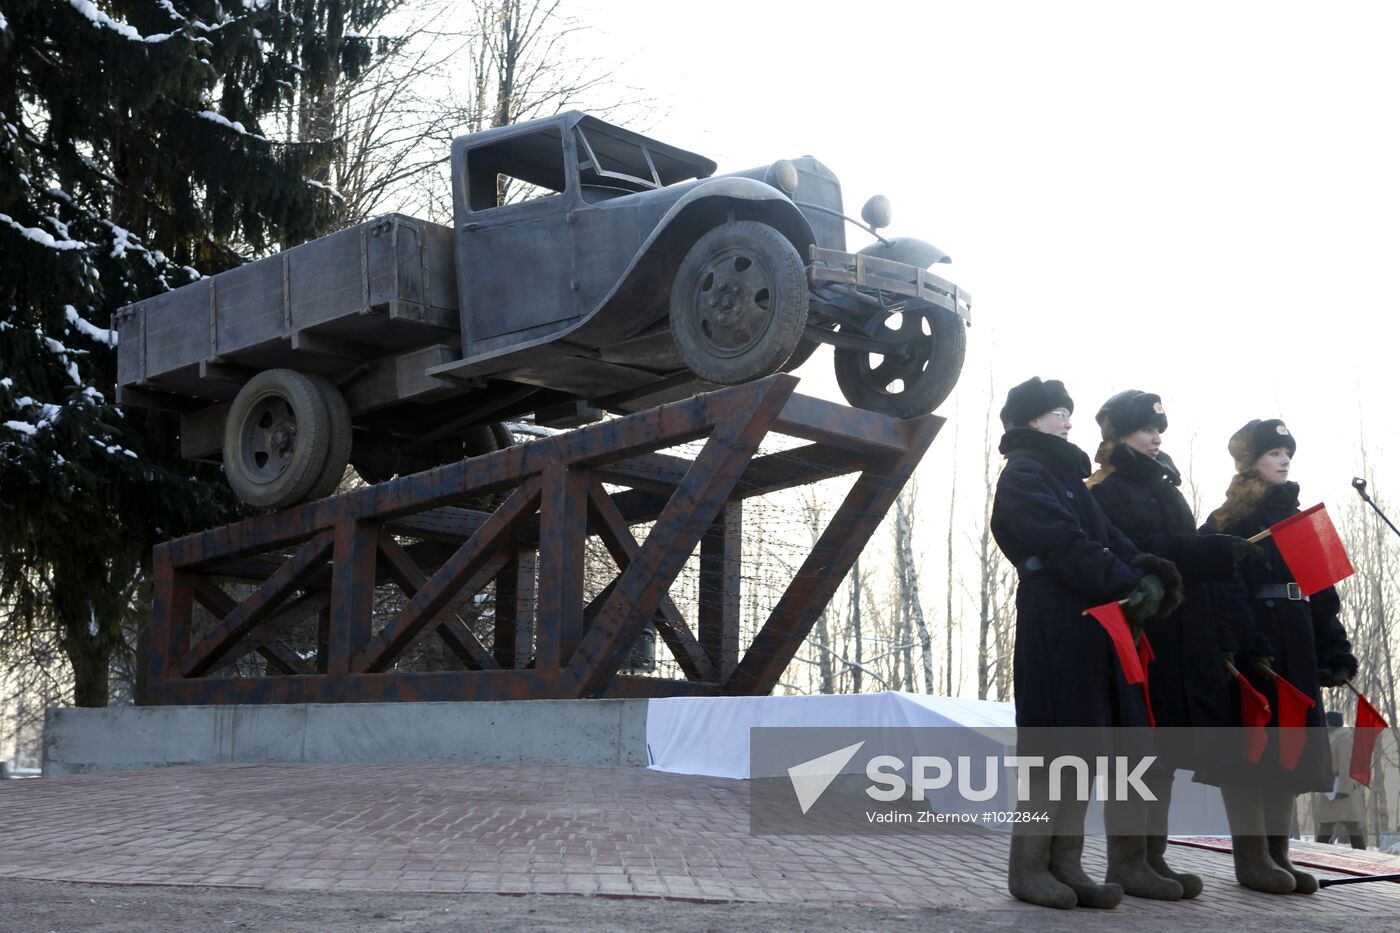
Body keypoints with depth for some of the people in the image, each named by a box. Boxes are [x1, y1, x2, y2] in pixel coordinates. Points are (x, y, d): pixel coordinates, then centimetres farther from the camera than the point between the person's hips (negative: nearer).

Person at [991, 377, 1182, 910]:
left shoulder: (1062, 473, 23)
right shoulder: (1024, 475, -5)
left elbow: (1105, 537, 14)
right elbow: (1067, 546, -16)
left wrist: (1148, 575, -4)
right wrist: (1130, 586, -18)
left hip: (1088, 623, 9)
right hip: (1054, 624, -9)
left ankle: (1066, 864, 10)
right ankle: (1027, 868, -1)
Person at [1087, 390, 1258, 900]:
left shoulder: (1165, 490, 20)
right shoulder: (1106, 493, -3)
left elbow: (1187, 556, 17)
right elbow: (1138, 552, -18)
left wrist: (1219, 636, 8)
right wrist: (1219, 551, -22)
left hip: (1179, 639, 8)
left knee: (1162, 746, 7)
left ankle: (1152, 857, 11)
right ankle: (1126, 861, -3)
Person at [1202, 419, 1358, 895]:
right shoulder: (1229, 521, -4)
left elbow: (1321, 591, 15)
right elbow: (1229, 590, -15)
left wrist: (1334, 651, 8)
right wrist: (1251, 651, -24)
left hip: (1296, 649, 7)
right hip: (1251, 646, -7)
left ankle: (1277, 855, 13)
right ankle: (1252, 857, -1)